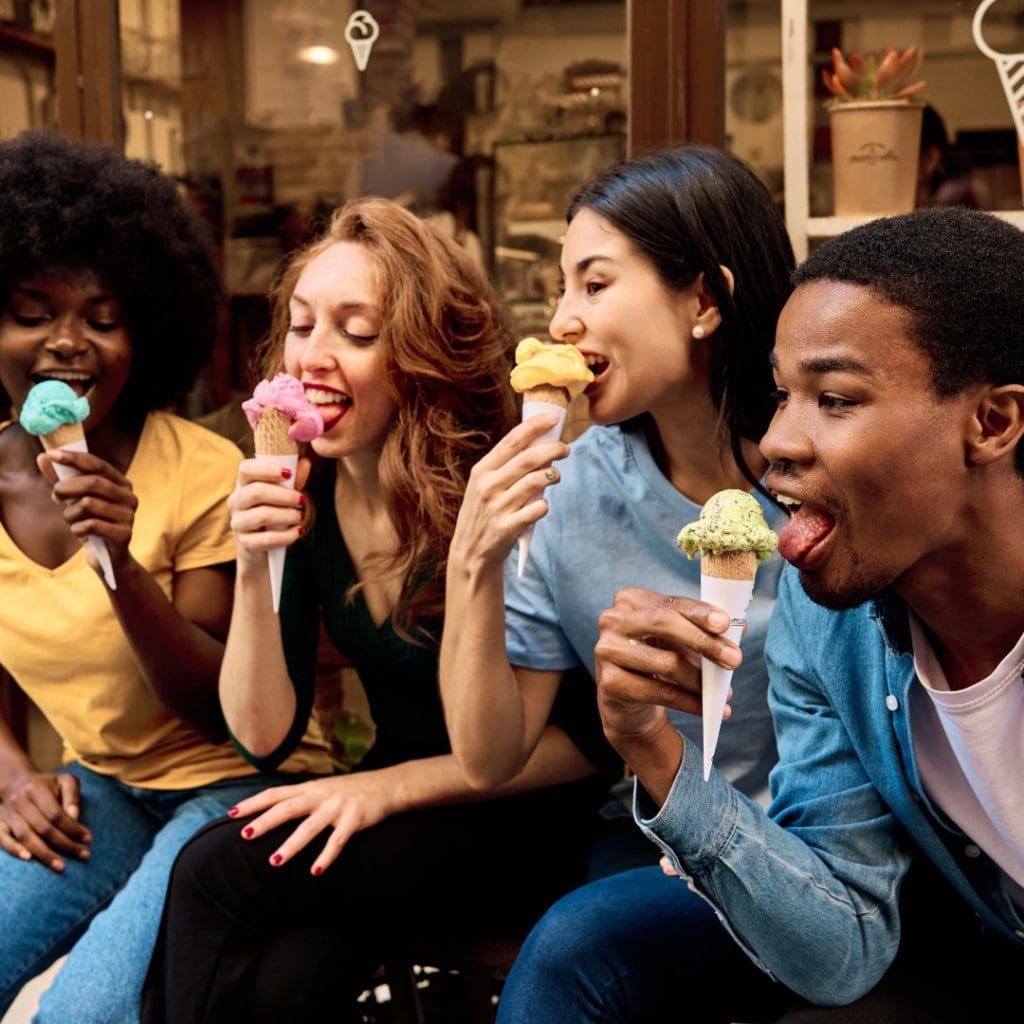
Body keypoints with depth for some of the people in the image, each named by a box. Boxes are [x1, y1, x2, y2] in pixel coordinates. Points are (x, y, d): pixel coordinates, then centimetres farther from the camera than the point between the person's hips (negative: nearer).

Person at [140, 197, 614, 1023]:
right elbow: (266, 735, -5)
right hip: (397, 818, 4)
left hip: (528, 828, -4)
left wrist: (390, 786, -20)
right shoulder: (303, 492, -5)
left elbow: (595, 736, -15)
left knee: (215, 875, -22)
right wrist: (253, 569, -21)